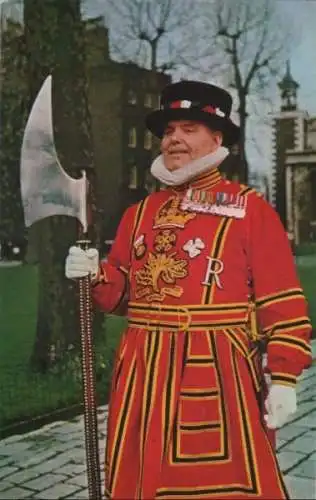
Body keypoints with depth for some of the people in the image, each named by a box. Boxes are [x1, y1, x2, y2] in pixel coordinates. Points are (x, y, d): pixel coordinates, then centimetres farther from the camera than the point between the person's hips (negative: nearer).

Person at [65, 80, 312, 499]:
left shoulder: (251, 208, -3)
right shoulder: (140, 212, 12)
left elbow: (282, 303, -7)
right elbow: (122, 292, 16)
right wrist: (96, 274, -5)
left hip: (217, 373, -4)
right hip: (145, 372, 5)